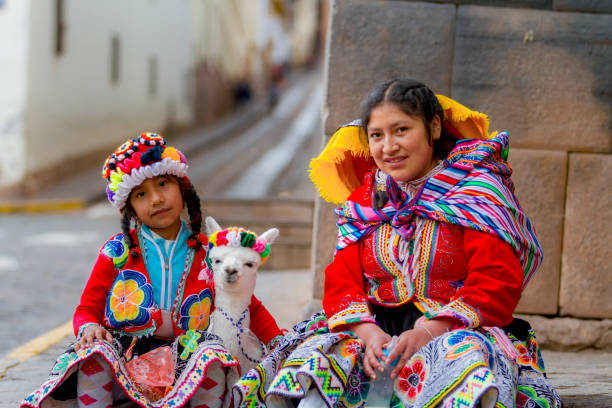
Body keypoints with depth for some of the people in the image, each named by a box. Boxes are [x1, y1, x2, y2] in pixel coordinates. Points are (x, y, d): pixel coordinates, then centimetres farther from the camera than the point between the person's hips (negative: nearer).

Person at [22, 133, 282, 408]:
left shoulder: (207, 253, 8)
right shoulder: (117, 251, 5)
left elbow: (250, 308, 15)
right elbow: (87, 309, 9)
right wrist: (89, 327, -15)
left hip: (182, 360, 0)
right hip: (123, 360, 0)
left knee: (213, 354, -30)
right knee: (94, 353, -32)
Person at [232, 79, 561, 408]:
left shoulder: (478, 189, 2)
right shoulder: (363, 202, 17)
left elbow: (497, 284, -9)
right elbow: (341, 281, 9)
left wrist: (428, 331, -22)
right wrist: (369, 331, -14)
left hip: (458, 331, -4)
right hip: (378, 329, 4)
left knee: (465, 356, -40)